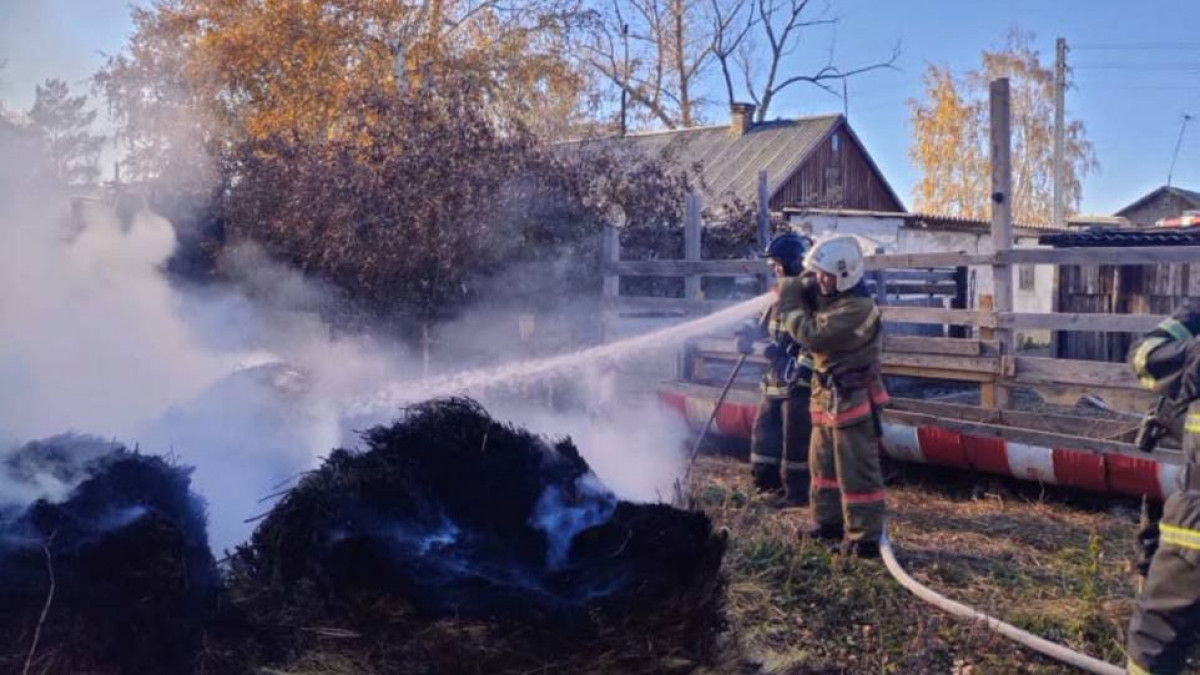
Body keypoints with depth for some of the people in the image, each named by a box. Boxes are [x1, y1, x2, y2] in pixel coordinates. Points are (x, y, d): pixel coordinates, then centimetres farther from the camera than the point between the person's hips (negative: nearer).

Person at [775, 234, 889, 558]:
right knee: (823, 463, 18)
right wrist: (796, 292, -4)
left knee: (856, 470, -5)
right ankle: (829, 523, 30)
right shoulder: (830, 296, 8)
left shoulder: (857, 308, -23)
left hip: (852, 399, -10)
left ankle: (865, 537, 3)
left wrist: (789, 305, -15)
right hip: (828, 395, 10)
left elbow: (813, 335, -26)